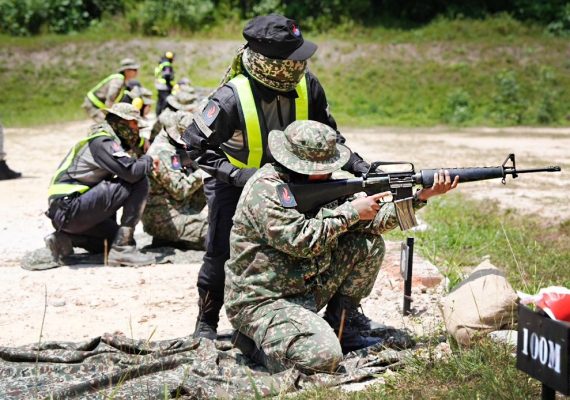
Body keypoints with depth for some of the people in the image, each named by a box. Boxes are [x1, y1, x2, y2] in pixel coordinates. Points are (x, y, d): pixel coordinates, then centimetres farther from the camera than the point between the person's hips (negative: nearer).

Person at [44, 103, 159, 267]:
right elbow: (131, 172, -24)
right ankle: (122, 248, -14)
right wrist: (149, 161, -4)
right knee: (139, 182, -14)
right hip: (71, 209, -10)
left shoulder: (105, 140, 20)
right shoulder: (101, 141, -11)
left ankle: (65, 238, 11)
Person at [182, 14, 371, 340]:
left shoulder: (306, 85, -18)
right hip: (232, 182, -4)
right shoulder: (232, 97, -32)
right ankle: (207, 322, 10)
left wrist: (357, 164, -17)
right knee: (222, 252, -9)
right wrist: (237, 175, -32)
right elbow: (194, 145, -24)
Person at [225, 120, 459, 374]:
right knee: (324, 357, -29)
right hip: (262, 302, -8)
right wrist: (350, 211, -20)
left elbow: (370, 221, 5)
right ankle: (258, 339, 0)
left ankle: (341, 328, 10)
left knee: (369, 244, 2)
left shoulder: (318, 183, 5)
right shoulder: (265, 189, -21)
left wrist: (420, 197, -6)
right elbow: (301, 241, -29)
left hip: (307, 288, 8)